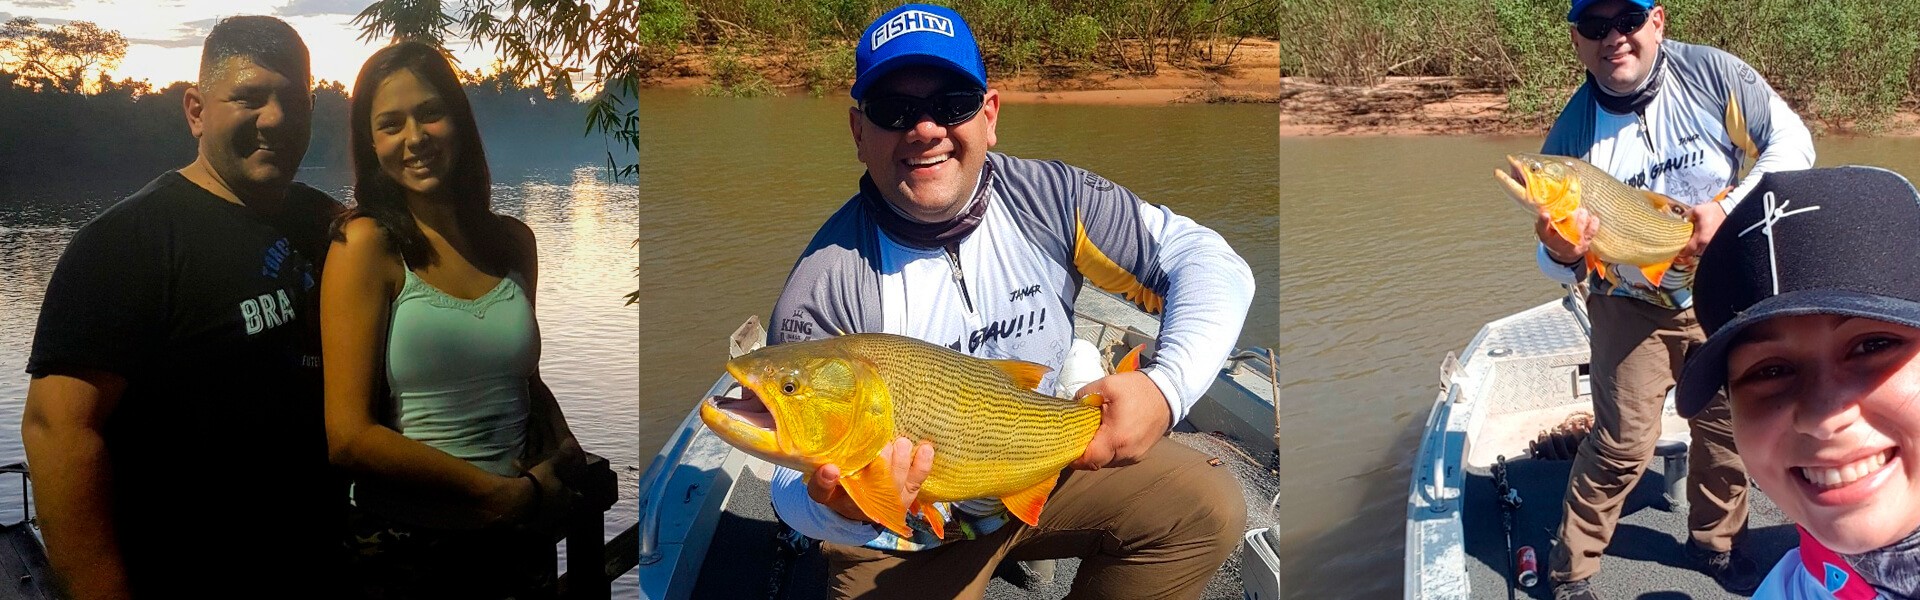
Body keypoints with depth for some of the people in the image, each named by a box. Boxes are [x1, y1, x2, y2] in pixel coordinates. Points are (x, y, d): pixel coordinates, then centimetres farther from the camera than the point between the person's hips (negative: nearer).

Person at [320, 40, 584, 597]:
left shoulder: (513, 240, 4)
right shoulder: (367, 243, -11)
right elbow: (350, 436, -17)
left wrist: (564, 457, -1)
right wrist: (507, 494, -15)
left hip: (520, 542, 5)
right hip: (406, 546, -4)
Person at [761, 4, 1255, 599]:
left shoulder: (1049, 200, -14)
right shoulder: (821, 293, -24)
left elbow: (1210, 263, -12)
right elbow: (795, 489, -21)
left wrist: (1166, 388, -31)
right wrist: (839, 510, -47)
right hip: (907, 535, -2)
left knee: (1208, 507, -10)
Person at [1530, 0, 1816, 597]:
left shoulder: (1712, 74, -14)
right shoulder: (1572, 133, -15)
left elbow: (1793, 143, -11)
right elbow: (1563, 268, -10)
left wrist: (1730, 209, -26)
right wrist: (1562, 255, -35)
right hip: (1631, 306, -2)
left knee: (1728, 426, 13)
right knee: (1624, 442, -7)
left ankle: (1714, 541, 37)